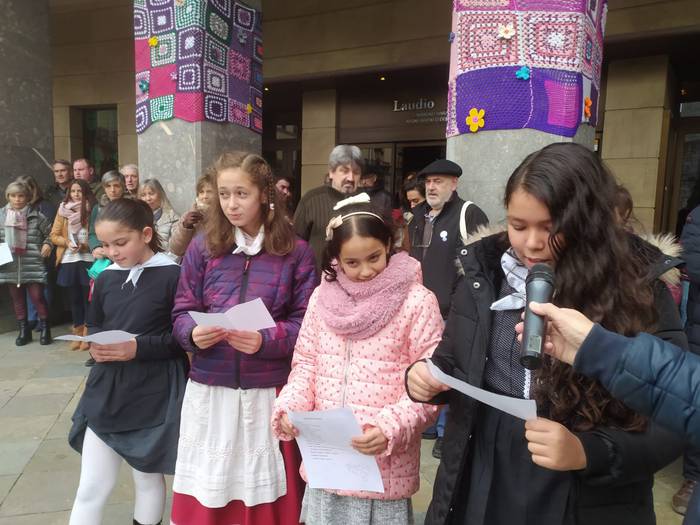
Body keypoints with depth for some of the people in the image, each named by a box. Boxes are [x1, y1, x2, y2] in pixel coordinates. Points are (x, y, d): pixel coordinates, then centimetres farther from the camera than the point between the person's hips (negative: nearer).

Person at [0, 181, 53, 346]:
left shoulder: (36, 216, -1)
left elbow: (50, 232, 10)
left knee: (37, 296, -4)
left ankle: (45, 329, 13)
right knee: (17, 299, 12)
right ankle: (23, 331, 24)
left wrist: (47, 244, -6)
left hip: (33, 266, -3)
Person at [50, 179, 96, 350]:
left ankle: (87, 333, 10)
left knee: (87, 297, 1)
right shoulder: (63, 210, 6)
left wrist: (84, 245, -16)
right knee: (74, 297, 11)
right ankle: (78, 333, 20)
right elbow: (54, 236, 7)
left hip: (87, 259, -3)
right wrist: (67, 242, -11)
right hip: (68, 260, 3)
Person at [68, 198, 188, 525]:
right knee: (90, 488, 10)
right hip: (106, 392, 5)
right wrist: (95, 345, -6)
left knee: (148, 479, 16)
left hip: (154, 394, -4)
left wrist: (139, 347, -22)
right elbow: (93, 326, 15)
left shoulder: (172, 275, -14)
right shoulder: (106, 278, 3)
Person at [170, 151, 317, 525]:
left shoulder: (296, 252, -3)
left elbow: (305, 323, -5)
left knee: (265, 492, 12)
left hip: (269, 391, -1)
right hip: (210, 388, 2)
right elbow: (182, 312, 4)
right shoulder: (201, 247, 2)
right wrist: (193, 334, -17)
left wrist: (264, 341, -21)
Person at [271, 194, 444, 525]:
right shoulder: (323, 296, 2)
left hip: (384, 466, -4)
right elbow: (306, 364, 8)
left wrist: (391, 428, -23)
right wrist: (289, 408, -8)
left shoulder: (417, 302, -11)